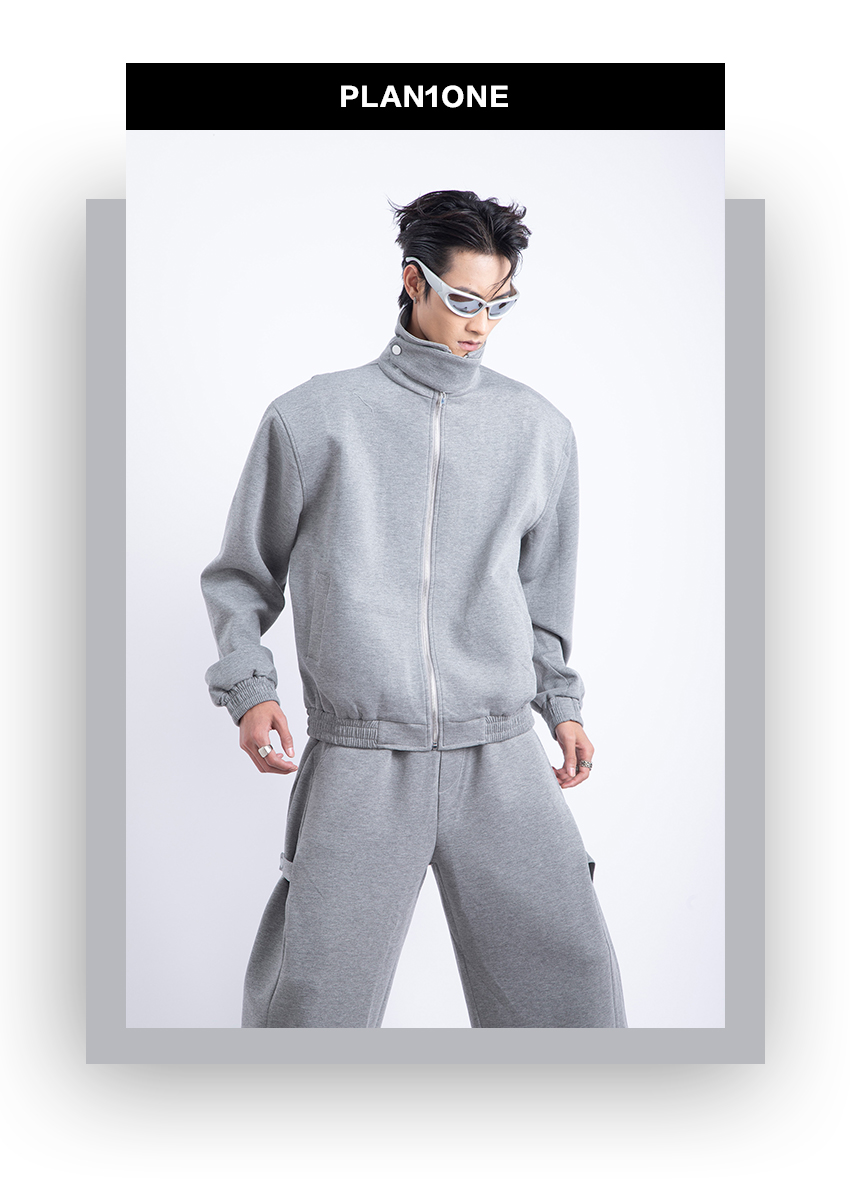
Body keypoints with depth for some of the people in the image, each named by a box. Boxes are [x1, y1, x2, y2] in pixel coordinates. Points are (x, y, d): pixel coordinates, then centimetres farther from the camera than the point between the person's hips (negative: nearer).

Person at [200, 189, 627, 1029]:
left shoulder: (540, 430, 10)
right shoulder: (311, 418, 3)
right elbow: (241, 574, 11)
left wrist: (561, 702, 14)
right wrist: (249, 688, -2)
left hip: (502, 759, 2)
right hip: (358, 763, -2)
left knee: (574, 983, 2)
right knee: (313, 1000, 0)